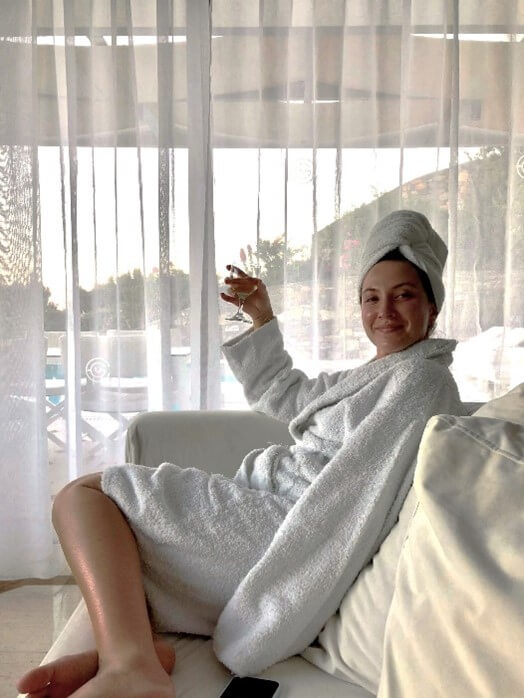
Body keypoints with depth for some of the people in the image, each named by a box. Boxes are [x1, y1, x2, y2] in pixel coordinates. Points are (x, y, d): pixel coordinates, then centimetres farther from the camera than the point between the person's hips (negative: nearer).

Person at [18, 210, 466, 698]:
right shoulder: (380, 376, 21)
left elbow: (350, 492, -22)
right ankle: (129, 646, -2)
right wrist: (262, 318, 25)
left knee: (85, 495, -8)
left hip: (282, 520, -11)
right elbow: (284, 398, 31)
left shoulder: (421, 379, -11)